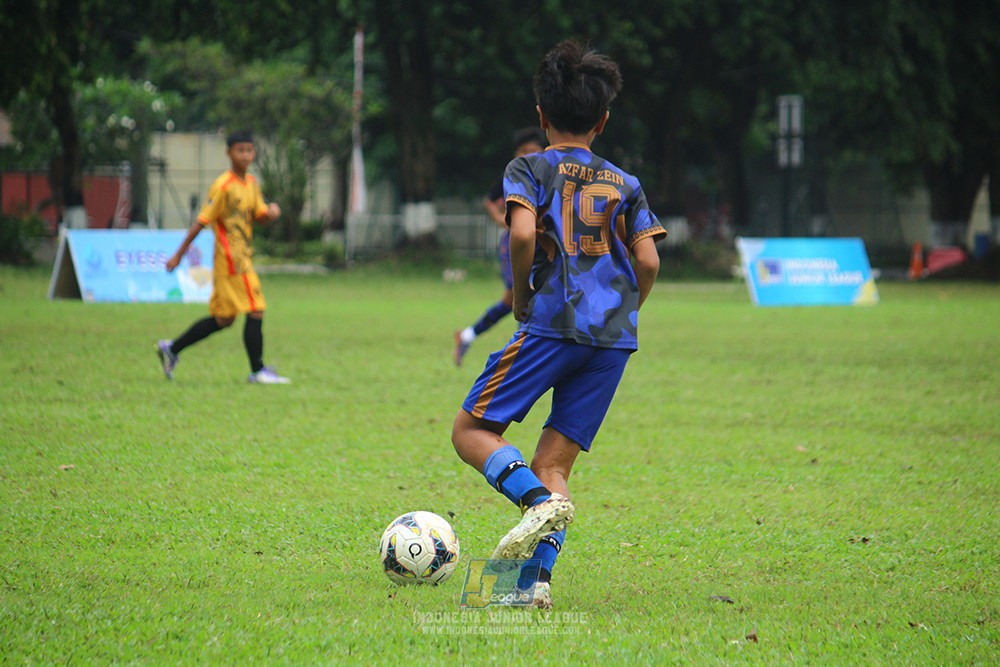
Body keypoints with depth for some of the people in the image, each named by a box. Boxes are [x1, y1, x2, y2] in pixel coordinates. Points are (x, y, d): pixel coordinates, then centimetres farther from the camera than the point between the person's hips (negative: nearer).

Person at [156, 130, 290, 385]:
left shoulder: (251, 183, 13)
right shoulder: (223, 187, -12)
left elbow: (258, 216, 19)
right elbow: (202, 221, -12)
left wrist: (270, 211, -6)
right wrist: (179, 255, -10)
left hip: (243, 257, 9)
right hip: (231, 257, -9)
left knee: (223, 319, 12)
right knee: (255, 312, -9)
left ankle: (171, 349, 20)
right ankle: (257, 371, -2)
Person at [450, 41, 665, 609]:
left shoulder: (529, 169, 5)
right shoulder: (625, 186, 16)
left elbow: (523, 234, -12)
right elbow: (649, 262, 5)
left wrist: (521, 297, 2)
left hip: (552, 323, -4)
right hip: (615, 337, 4)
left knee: (472, 430, 4)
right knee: (553, 462, 7)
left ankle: (541, 502, -22)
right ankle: (538, 577, -11)